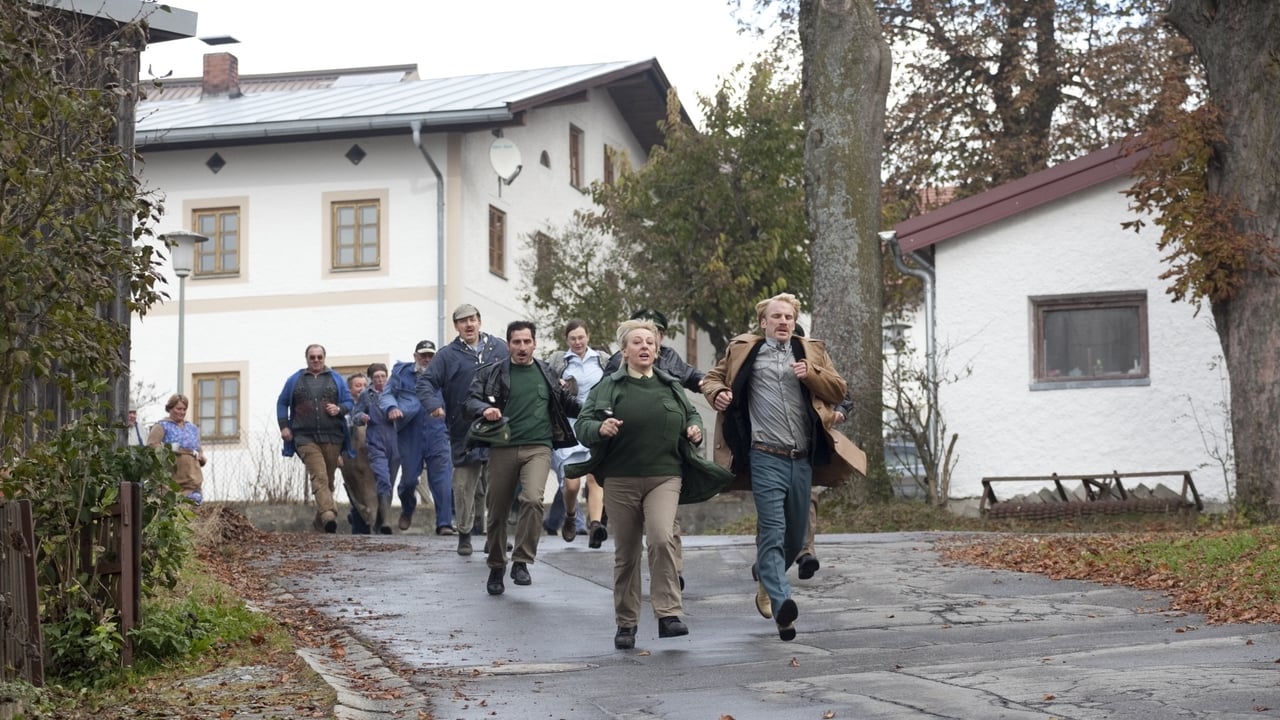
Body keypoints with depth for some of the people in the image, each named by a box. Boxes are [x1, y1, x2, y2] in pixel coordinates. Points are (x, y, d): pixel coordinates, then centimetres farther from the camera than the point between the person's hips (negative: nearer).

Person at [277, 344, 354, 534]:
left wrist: (339, 409, -8)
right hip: (306, 438, -2)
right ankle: (329, 514, -35)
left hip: (332, 438, 2)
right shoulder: (295, 380, 14)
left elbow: (349, 401, 14)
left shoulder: (335, 379, 14)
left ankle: (320, 521, 17)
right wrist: (284, 426, 6)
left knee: (328, 479, 6)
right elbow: (282, 403, 19)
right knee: (319, 477, -20)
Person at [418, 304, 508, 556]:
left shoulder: (500, 349, 9)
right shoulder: (448, 355, 4)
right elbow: (425, 382, 2)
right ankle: (464, 533, 10)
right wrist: (433, 404, -16)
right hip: (464, 432, -1)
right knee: (464, 483, -1)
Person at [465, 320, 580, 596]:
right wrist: (485, 409, -24)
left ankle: (521, 561, -13)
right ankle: (496, 567, 23)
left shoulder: (547, 373, 13)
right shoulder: (491, 374, 6)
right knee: (497, 510, 5)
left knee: (533, 500, -23)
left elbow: (565, 402, 25)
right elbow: (472, 400, -2)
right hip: (502, 449, 0)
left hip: (537, 447, 0)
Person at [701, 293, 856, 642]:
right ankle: (781, 602, -23)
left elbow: (839, 390, 10)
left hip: (802, 458, 4)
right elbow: (713, 378, 19)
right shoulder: (744, 350, 9)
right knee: (773, 531, -15)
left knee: (796, 535, 13)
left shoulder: (811, 352, 14)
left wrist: (811, 374, -7)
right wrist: (717, 393, -4)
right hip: (766, 457, -4)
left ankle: (767, 582, 39)